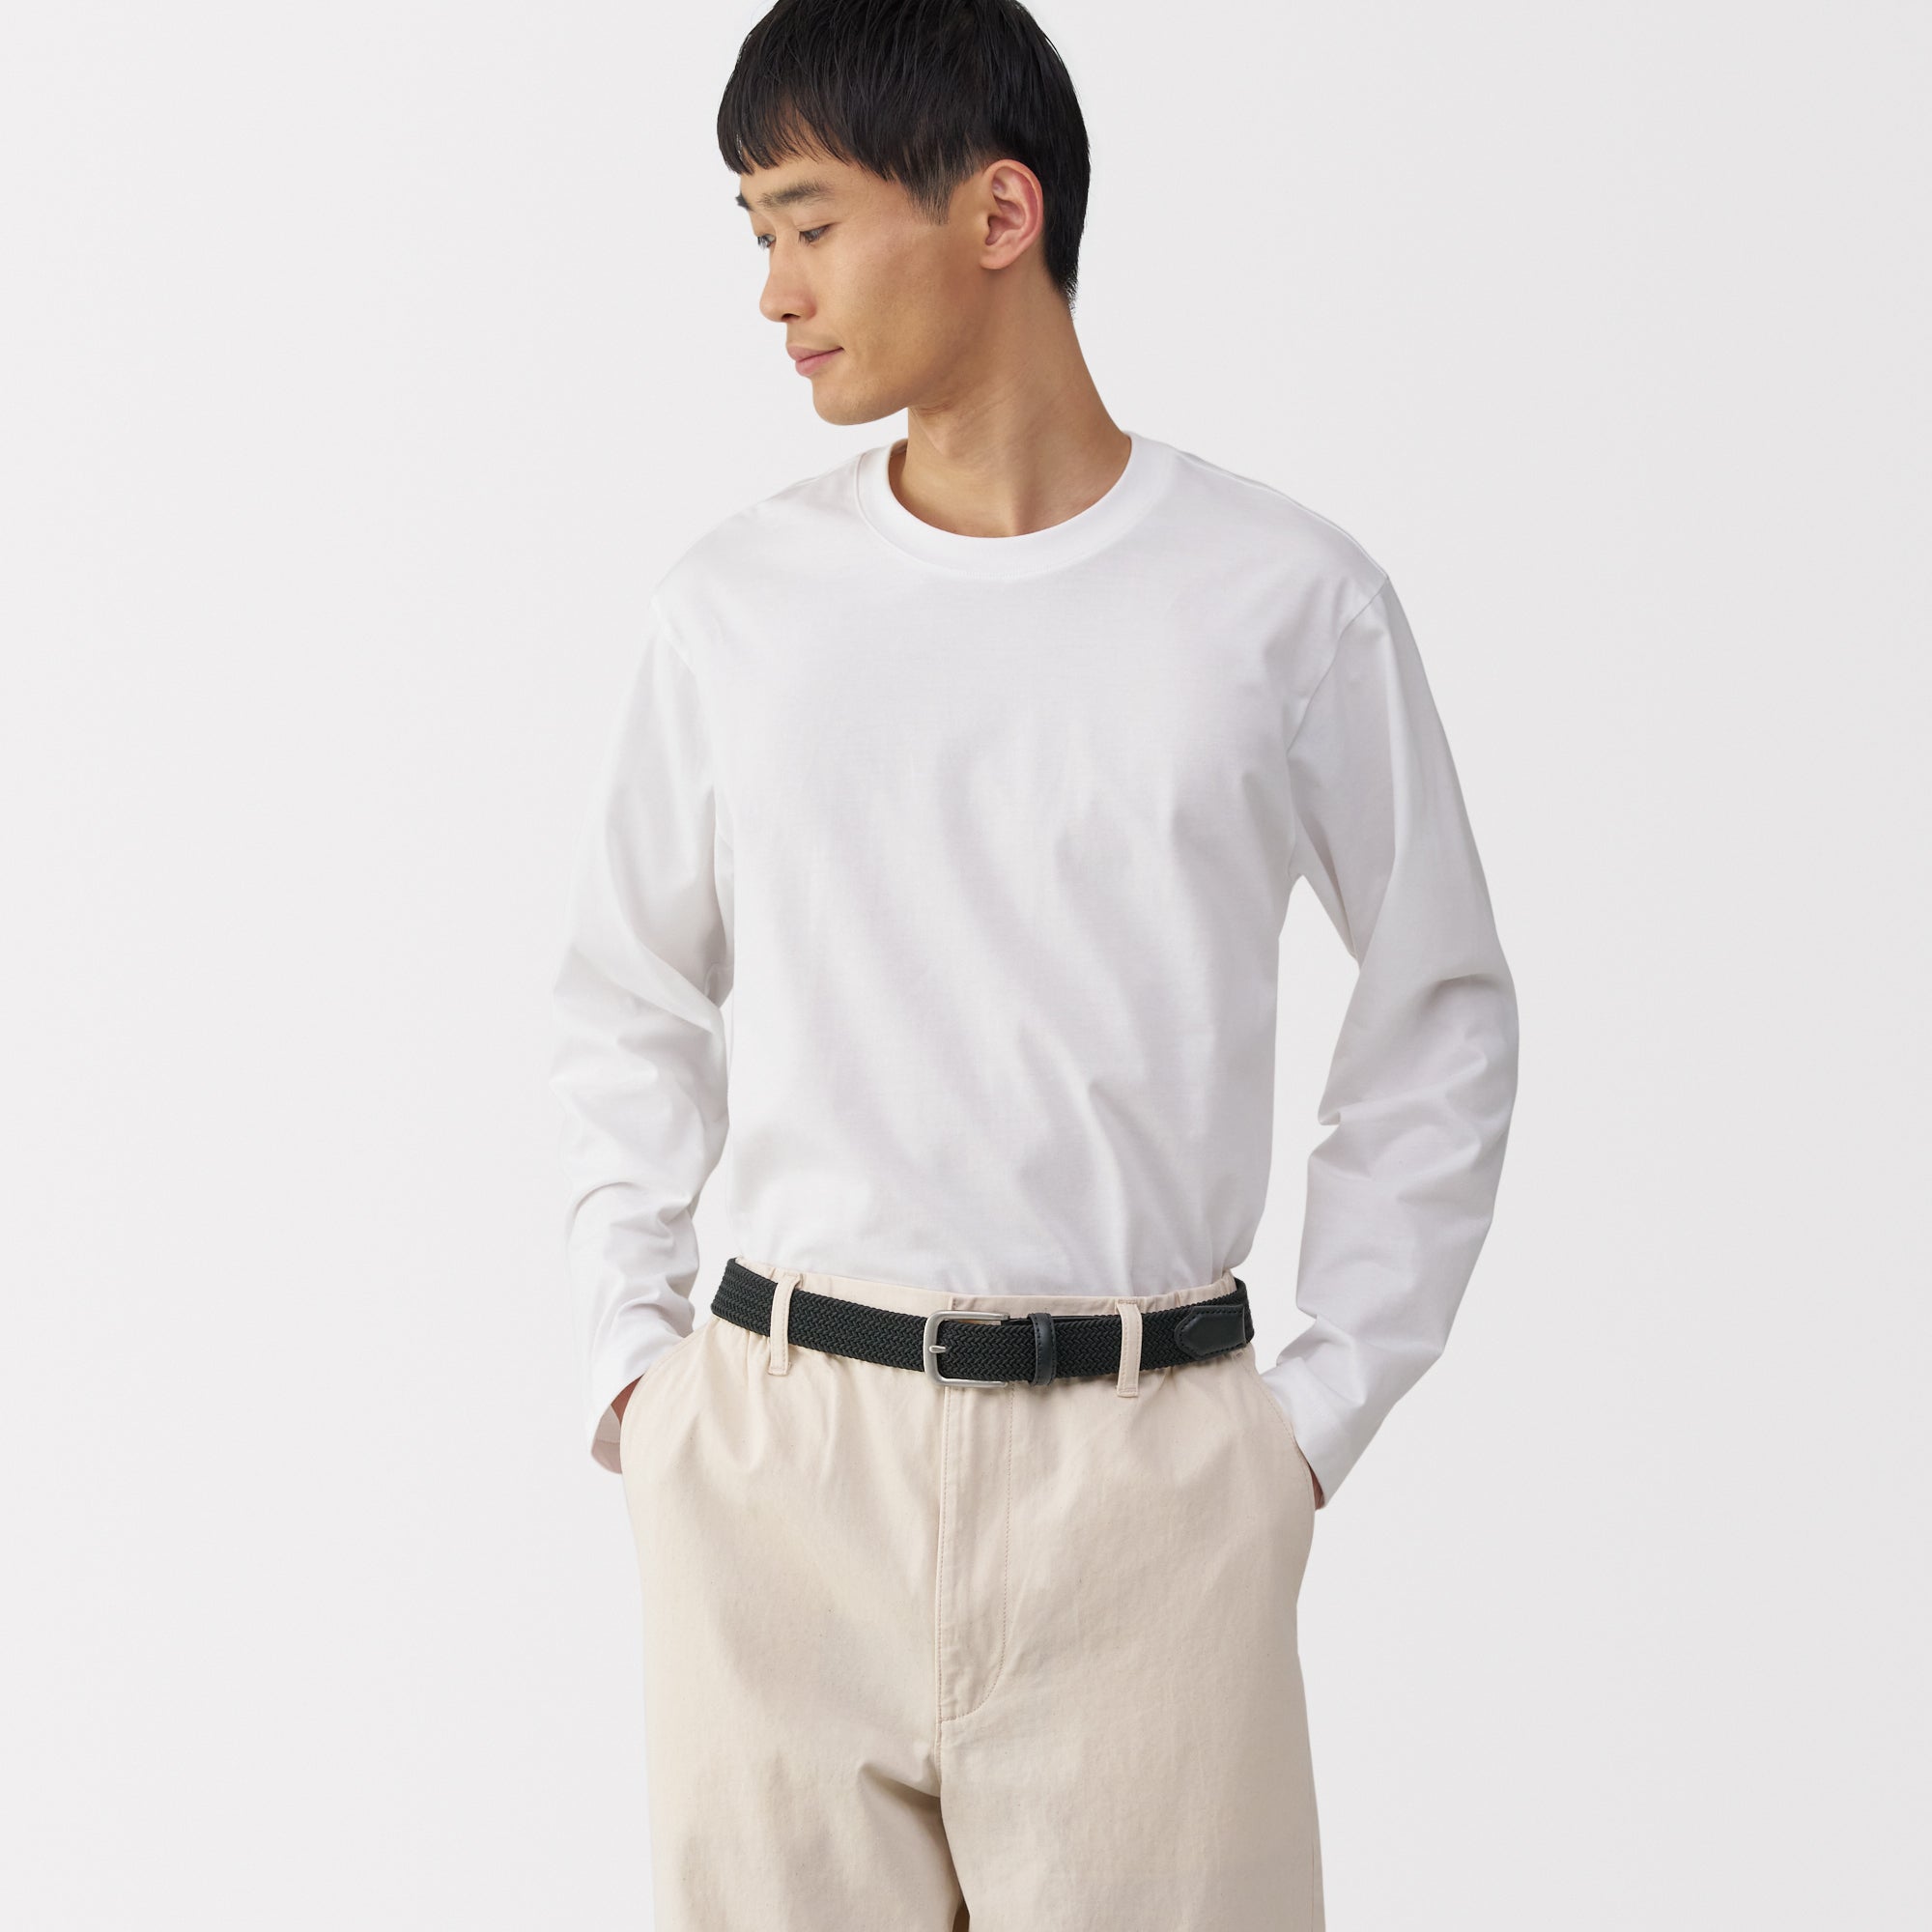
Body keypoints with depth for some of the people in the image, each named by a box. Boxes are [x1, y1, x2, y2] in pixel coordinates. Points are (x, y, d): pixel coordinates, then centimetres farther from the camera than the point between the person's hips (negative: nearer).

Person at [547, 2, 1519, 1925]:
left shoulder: (1285, 598, -1)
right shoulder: (733, 607, 5)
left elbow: (1442, 1017, 7)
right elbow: (629, 1001, 17)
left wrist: (1323, 1408, 2)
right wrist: (626, 1359, 7)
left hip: (1142, 1472, -2)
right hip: (773, 1455, 2)